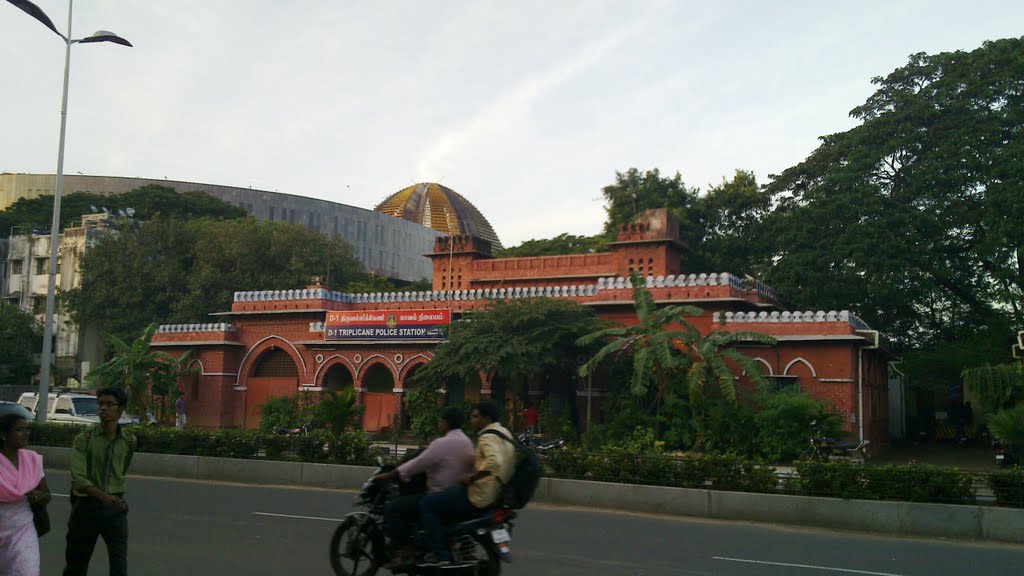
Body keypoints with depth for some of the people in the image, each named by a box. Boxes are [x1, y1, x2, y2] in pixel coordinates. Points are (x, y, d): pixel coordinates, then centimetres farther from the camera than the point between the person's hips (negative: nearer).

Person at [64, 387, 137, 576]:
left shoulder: (129, 440, 3)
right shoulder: (84, 439, -7)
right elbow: (78, 478, -19)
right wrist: (103, 496, -32)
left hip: (115, 508, 1)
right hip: (87, 505, -1)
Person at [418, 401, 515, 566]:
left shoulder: (487, 437, -16)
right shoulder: (503, 432, 13)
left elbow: (494, 462, -35)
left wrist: (471, 478, -25)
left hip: (480, 496, -10)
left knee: (427, 504, -7)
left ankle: (440, 555, -11)